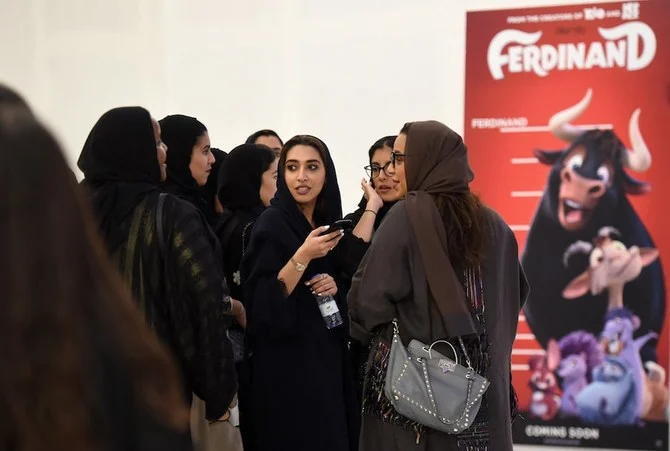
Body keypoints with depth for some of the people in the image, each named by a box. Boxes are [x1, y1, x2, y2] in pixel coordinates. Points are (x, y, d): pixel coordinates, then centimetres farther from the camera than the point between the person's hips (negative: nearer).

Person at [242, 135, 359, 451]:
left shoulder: (327, 222, 10)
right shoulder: (272, 223, -11)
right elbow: (263, 300, -17)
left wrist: (334, 286, -4)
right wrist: (302, 256, -26)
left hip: (326, 356, 7)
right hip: (287, 363, -7)